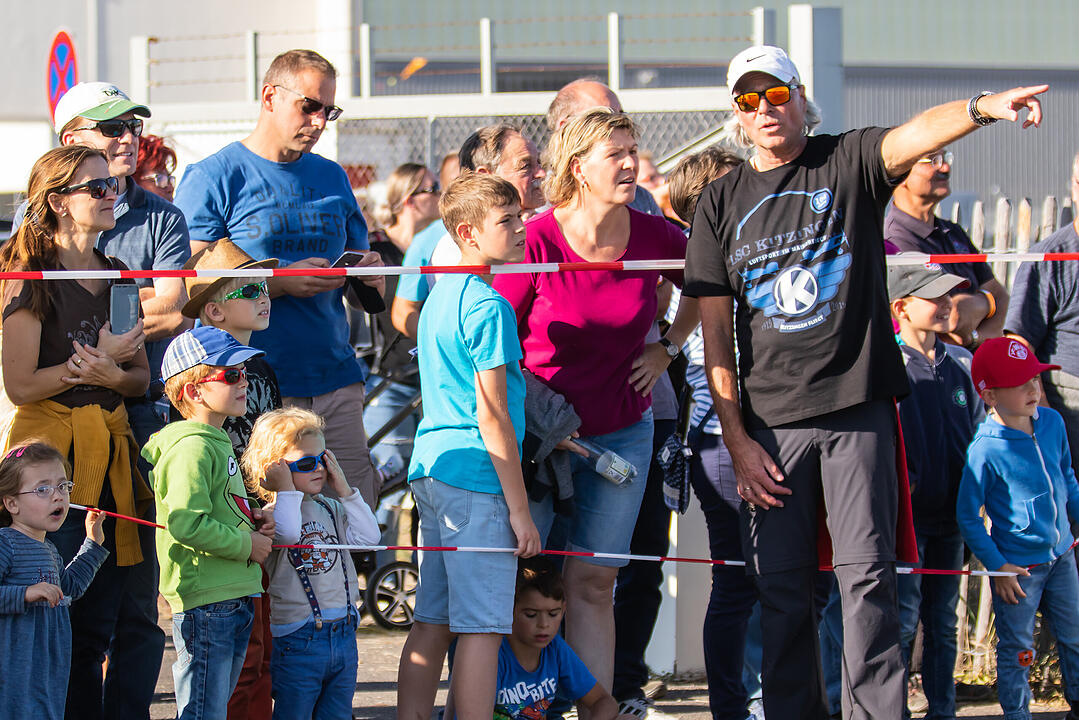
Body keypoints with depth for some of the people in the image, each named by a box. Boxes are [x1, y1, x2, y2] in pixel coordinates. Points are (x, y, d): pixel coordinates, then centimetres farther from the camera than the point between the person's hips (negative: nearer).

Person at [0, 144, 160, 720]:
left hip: (114, 455, 6)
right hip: (54, 454, -6)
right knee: (67, 624, -6)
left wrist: (110, 376, -8)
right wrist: (99, 356, -10)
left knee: (136, 619, 0)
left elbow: (143, 377, 14)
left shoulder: (119, 277, 16)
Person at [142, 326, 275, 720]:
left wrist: (252, 519, 10)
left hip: (234, 597, 10)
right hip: (205, 602, -10)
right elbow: (184, 523, -25)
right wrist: (245, 545, -15)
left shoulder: (218, 443, 18)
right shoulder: (192, 449, -15)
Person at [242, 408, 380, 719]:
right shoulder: (269, 514, -7)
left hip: (343, 635, 6)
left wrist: (344, 490, 0)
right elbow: (287, 535, -29)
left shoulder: (331, 509, 12)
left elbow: (368, 536, 1)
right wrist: (287, 489, -16)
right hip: (298, 641, -6)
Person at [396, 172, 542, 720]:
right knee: (482, 629, -8)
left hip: (432, 467, 9)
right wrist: (519, 510, -13)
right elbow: (491, 413, -15)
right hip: (476, 478, -9)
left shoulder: (441, 295, 16)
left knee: (432, 624, 11)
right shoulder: (488, 304, -12)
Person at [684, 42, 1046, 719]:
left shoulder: (849, 163, 4)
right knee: (782, 590, 3)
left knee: (867, 574, -8)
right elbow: (715, 336, 8)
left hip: (858, 408, -2)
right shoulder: (722, 202, 9)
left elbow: (915, 135, -18)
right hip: (769, 421, 2)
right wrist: (737, 440, 0)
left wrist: (982, 107, -40)